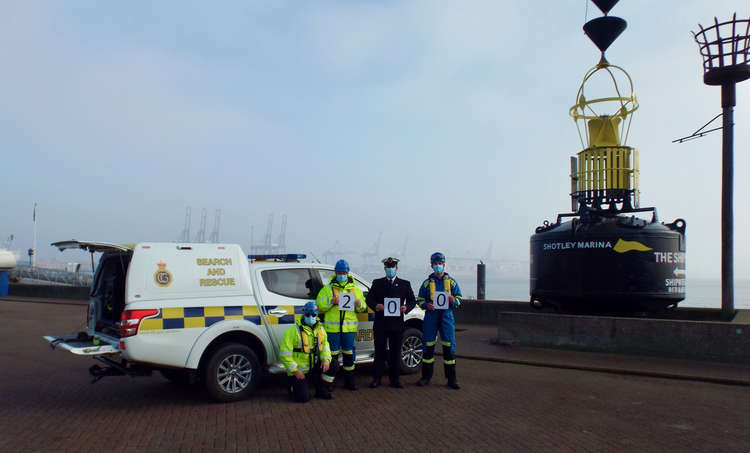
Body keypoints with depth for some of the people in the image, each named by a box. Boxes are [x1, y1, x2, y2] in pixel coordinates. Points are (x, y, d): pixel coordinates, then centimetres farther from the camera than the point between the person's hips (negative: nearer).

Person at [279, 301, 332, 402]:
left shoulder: (320, 329, 5)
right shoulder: (294, 330, -15)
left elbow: (325, 346, 12)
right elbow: (285, 354, -15)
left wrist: (326, 359, -9)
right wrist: (295, 370, -18)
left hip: (314, 369, 5)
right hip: (298, 371, -5)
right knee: (303, 398, -15)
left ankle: (321, 390, 4)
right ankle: (293, 387, 21)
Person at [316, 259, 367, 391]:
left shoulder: (355, 289, 12)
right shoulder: (327, 288, 4)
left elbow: (363, 308, 15)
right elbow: (319, 306, -2)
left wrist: (360, 304, -8)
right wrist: (331, 301, -18)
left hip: (349, 327, 3)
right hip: (332, 327, -3)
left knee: (349, 353, 10)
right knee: (332, 354, -2)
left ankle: (349, 381, 23)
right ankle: (328, 382, 8)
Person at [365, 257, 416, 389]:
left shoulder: (405, 284, 12)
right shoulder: (377, 283, 11)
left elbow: (412, 301, 11)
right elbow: (369, 299, 6)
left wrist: (406, 307, -11)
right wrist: (376, 306, -15)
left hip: (396, 323, 0)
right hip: (380, 324, 0)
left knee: (395, 352, 5)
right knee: (379, 352, 4)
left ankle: (394, 379, 14)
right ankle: (376, 378, 12)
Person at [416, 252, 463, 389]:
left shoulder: (451, 282, 10)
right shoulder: (427, 283, 10)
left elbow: (459, 298, 11)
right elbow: (419, 299, 11)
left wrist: (453, 301, -12)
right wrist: (426, 305, -10)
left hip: (446, 316, 0)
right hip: (431, 316, 0)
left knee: (449, 347, -1)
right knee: (428, 346, 3)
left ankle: (451, 379, 8)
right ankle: (426, 377, 15)